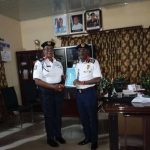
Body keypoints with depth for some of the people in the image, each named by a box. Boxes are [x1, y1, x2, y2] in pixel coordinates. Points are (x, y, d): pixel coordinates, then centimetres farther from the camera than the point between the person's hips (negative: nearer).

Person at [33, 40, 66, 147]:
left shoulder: (58, 63, 8)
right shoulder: (39, 63, -9)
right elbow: (37, 81, -16)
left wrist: (61, 85, -4)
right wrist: (53, 86, -21)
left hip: (58, 91, 5)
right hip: (46, 92, -5)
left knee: (58, 114, 15)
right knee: (49, 115, 8)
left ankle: (58, 135, 35)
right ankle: (50, 138, 28)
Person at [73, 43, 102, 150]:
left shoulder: (94, 62, -10)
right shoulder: (76, 64, 10)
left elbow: (97, 79, -17)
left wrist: (82, 82, -22)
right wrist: (72, 81, -5)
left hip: (89, 92, -6)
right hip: (79, 93, 7)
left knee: (92, 117, 7)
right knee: (83, 116, 16)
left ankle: (94, 140, 25)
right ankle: (87, 137, 35)